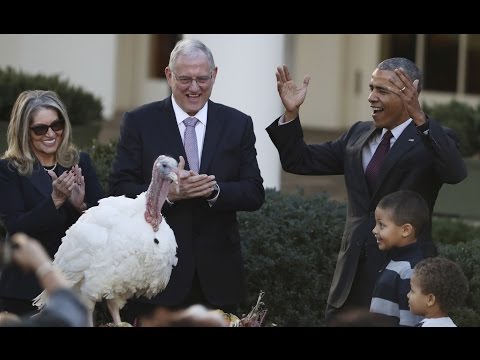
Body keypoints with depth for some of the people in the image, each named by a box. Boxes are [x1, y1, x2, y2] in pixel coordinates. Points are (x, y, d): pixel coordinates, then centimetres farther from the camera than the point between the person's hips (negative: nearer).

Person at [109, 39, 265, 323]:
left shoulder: (238, 125, 6)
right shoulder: (139, 123, 1)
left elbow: (255, 194, 2)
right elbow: (120, 189, -4)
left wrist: (214, 190, -18)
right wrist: (167, 192, -21)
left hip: (218, 276, 2)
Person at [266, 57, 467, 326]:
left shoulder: (432, 140, -7)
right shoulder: (358, 134, 12)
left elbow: (456, 173, -29)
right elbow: (301, 162, 15)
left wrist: (420, 118, -40)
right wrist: (292, 113, -1)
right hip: (353, 274, 6)